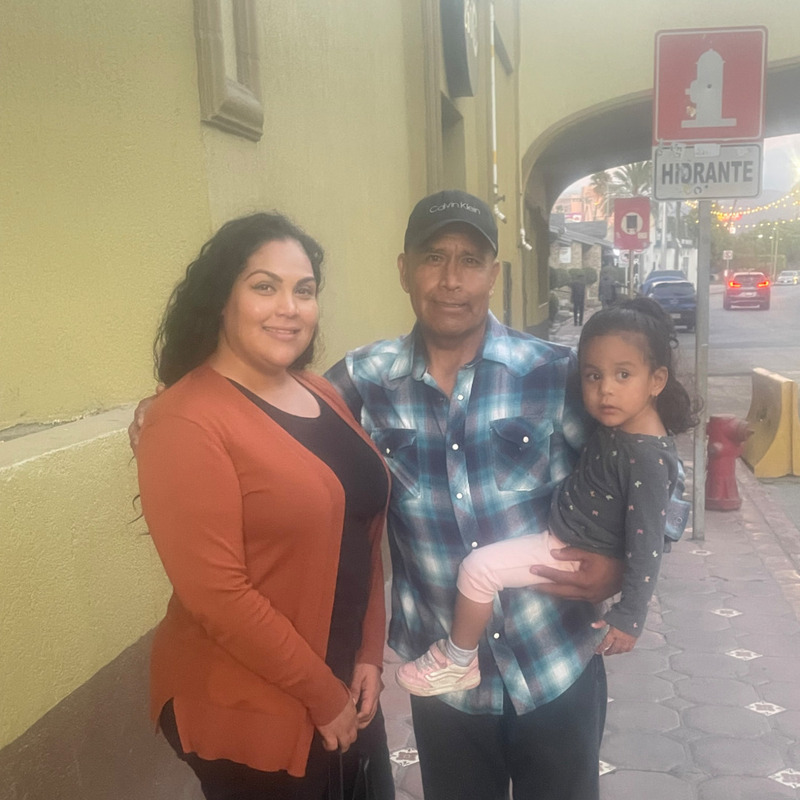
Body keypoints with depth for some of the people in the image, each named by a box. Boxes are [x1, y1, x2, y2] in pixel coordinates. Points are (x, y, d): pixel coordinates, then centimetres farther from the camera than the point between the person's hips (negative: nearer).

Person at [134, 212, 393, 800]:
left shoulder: (323, 397, 4)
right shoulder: (187, 421, -19)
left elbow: (362, 534, 8)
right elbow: (216, 593, -21)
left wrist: (370, 655, 1)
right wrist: (322, 694, -14)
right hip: (247, 713, -7)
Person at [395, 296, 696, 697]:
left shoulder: (648, 457, -31)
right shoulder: (617, 422, -7)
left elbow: (646, 544, -27)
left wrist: (629, 616, -23)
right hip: (559, 525, 9)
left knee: (477, 568, -17)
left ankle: (458, 662, 6)